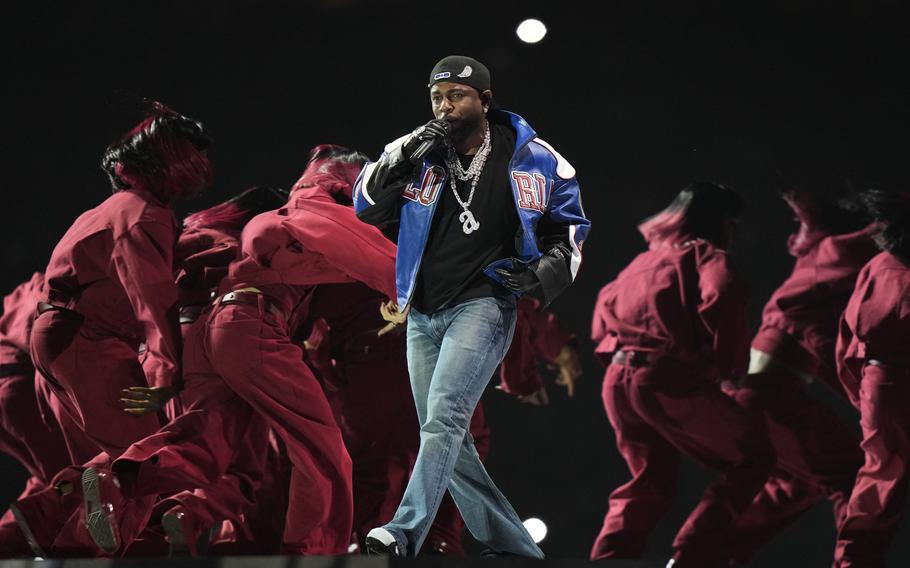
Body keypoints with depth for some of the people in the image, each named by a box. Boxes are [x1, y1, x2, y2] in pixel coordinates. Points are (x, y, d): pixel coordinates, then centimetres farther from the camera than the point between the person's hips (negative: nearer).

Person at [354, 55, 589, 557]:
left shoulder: (532, 160, -2)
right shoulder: (418, 150, 3)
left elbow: (569, 224, 11)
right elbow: (367, 206, -2)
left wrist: (546, 270, -7)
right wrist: (407, 156, -16)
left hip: (482, 304, -5)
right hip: (423, 314, 5)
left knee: (445, 416, -24)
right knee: (446, 439, 8)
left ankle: (405, 534, -32)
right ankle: (514, 549, 18)